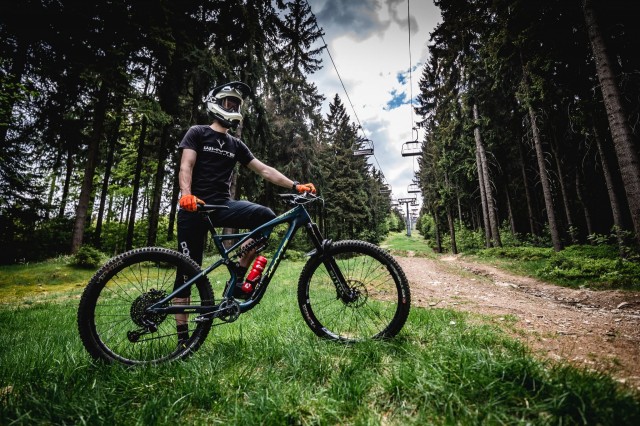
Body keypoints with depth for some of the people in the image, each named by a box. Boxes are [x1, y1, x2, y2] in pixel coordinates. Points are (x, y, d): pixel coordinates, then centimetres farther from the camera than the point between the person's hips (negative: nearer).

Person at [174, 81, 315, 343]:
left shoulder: (236, 145, 17)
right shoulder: (198, 133, 6)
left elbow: (264, 170, 10)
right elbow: (186, 166, -8)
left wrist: (295, 185, -1)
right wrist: (186, 194, -29)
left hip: (222, 205, 4)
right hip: (194, 207, -3)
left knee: (266, 216, -24)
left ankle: (238, 274, -9)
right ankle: (182, 334, 11)